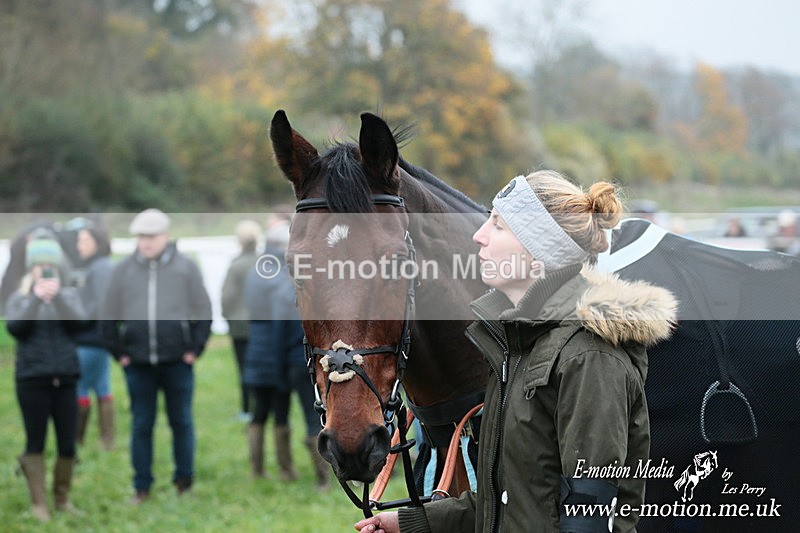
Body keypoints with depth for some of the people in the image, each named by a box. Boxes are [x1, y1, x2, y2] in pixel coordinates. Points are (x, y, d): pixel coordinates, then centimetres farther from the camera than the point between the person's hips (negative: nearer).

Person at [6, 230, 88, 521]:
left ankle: (62, 498, 20)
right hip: (32, 379, -2)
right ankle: (38, 503, 8)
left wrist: (57, 295, -17)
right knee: (36, 443, 2)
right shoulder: (19, 297, 4)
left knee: (68, 444, 4)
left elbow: (79, 321, -9)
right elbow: (13, 325, -12)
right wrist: (36, 298, -18)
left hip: (65, 379, 2)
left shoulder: (69, 295, 8)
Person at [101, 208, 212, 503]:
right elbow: (110, 317, 10)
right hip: (138, 362, 1)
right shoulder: (123, 270, 5)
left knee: (181, 421, 6)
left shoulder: (186, 267, 1)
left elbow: (203, 312, 5)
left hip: (177, 360, -1)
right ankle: (142, 487, 13)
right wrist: (118, 352, 4)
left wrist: (195, 349, -2)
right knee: (141, 425, 6)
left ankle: (185, 480, 18)